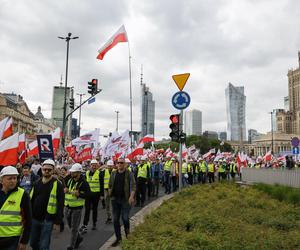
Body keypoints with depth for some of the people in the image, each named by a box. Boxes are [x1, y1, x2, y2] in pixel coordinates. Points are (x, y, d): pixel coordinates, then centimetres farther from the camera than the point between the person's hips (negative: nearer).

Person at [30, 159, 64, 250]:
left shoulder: (57, 184, -11)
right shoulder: (37, 183, 7)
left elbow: (60, 205, -12)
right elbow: (31, 200, 13)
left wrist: (58, 221, -14)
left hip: (47, 220, -5)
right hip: (34, 219, 5)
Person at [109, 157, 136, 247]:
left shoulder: (129, 174, -6)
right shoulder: (113, 174, 7)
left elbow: (133, 185, -11)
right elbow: (110, 185, 14)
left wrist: (131, 196, -21)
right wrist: (110, 194, 8)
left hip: (125, 199, -4)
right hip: (115, 199, 4)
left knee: (125, 218, -1)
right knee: (115, 219, 7)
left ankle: (127, 232, 31)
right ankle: (118, 238, 21)